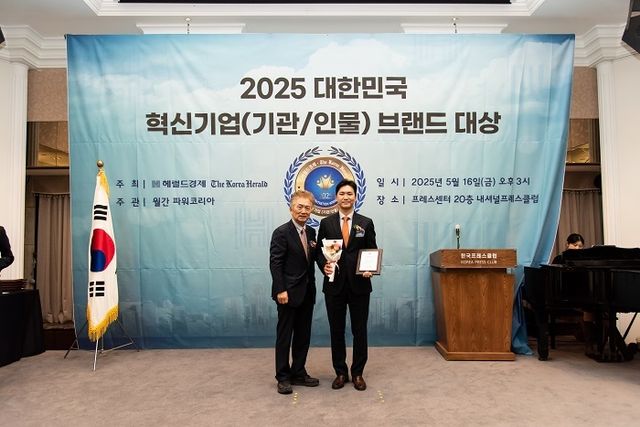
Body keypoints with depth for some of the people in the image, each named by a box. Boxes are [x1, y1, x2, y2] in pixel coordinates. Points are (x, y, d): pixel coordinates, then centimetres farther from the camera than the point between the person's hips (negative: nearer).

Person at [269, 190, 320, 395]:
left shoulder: (311, 232, 9)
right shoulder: (281, 232, -12)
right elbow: (275, 263, -15)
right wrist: (280, 290, -19)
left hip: (307, 293, 7)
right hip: (289, 293, -7)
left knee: (303, 336, 14)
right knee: (284, 336, 5)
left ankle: (299, 373, 27)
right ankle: (283, 377, 18)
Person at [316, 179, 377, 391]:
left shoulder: (366, 223, 3)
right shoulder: (326, 223, 4)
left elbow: (373, 252, 4)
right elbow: (320, 251, 5)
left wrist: (370, 269, -14)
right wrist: (324, 265, -15)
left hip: (359, 284, 0)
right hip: (334, 284, 1)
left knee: (359, 330, 8)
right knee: (336, 330, 10)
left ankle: (357, 373, 24)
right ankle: (340, 372, 25)